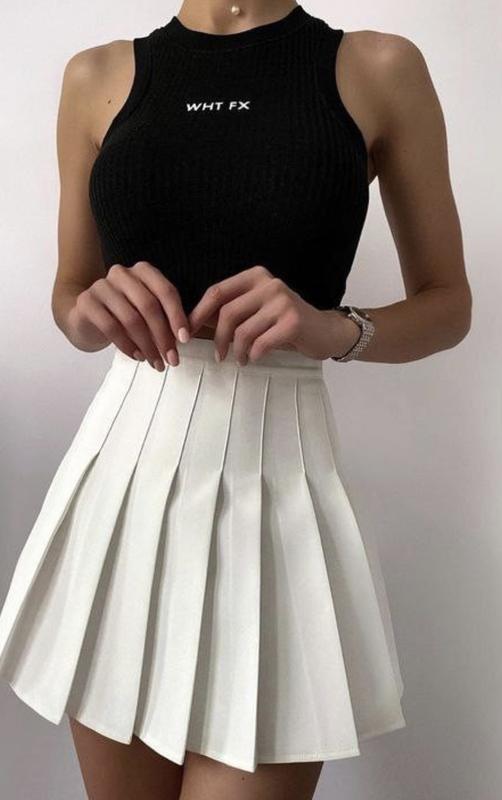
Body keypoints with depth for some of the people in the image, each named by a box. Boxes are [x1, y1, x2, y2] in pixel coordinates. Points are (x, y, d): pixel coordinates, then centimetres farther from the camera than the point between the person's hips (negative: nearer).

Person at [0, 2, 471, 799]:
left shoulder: (379, 69, 0)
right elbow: (69, 298, 13)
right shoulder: (98, 77, 7)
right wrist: (96, 309, -11)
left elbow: (449, 305, 5)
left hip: (272, 474, -2)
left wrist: (338, 330, -16)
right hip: (126, 464, 3)